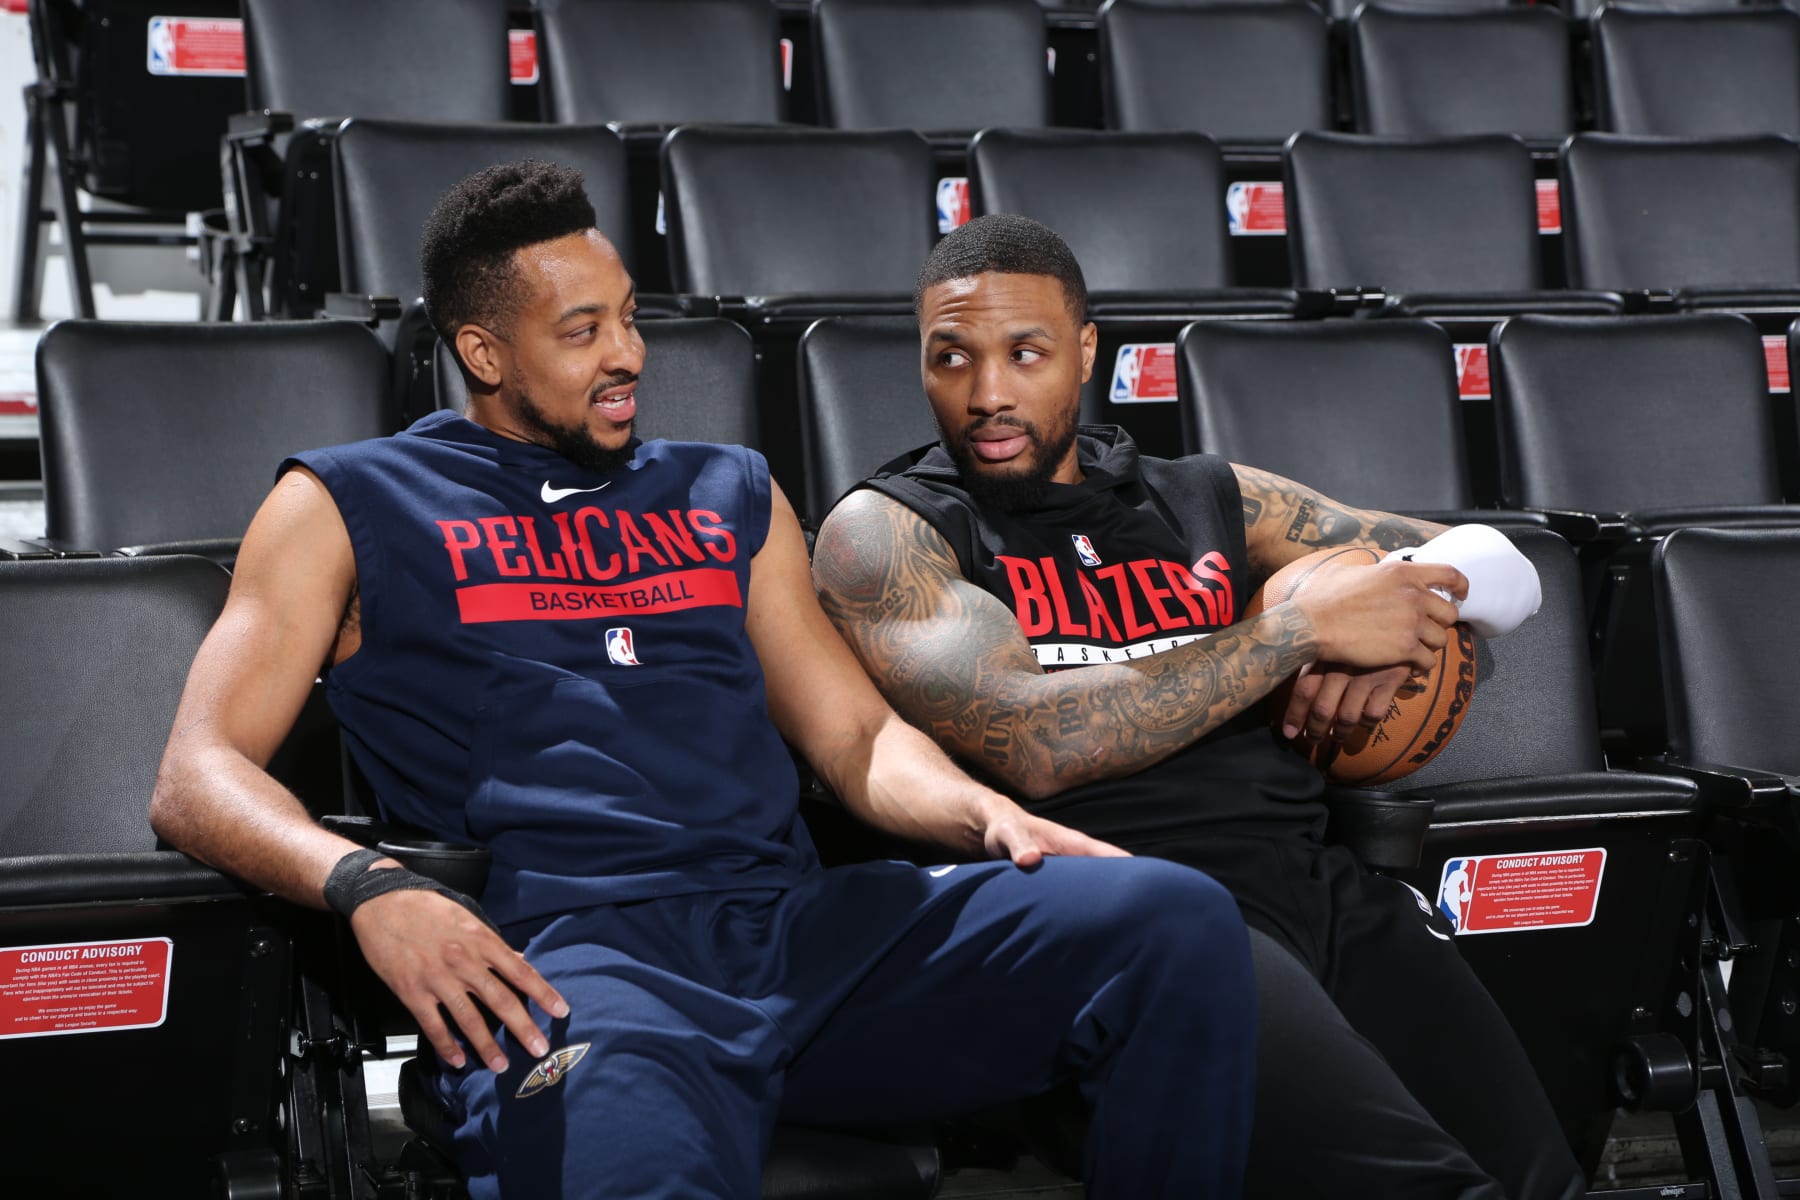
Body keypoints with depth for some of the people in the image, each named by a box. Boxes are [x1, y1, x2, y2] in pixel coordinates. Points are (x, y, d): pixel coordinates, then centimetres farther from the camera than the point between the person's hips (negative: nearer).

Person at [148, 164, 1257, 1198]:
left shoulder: (729, 494, 28)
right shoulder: (349, 508, 15)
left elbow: (857, 737, 24)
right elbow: (197, 782, 5)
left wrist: (984, 811, 0)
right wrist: (368, 885, -17)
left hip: (794, 916, 5)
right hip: (567, 943, -5)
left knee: (1177, 920, -18)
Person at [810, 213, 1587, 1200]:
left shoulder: (1206, 498, 22)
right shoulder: (884, 530, 7)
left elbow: (1488, 563, 27)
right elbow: (1033, 741, -10)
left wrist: (1390, 638, 4)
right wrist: (1302, 627, -6)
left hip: (1321, 886, 5)